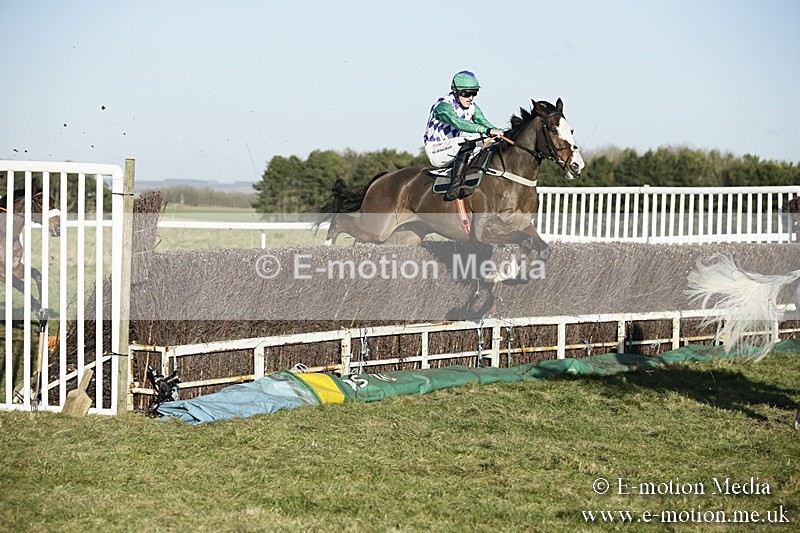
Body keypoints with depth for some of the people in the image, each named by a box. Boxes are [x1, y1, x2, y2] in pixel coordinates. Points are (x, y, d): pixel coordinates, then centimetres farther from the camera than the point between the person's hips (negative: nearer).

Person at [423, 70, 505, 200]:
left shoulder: (472, 107, 4)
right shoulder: (443, 105, -22)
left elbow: (483, 122, -8)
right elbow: (457, 123, -38)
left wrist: (499, 133, -31)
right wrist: (487, 130, -48)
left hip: (457, 148, 8)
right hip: (436, 151, -8)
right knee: (467, 142, -35)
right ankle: (456, 184, -39)